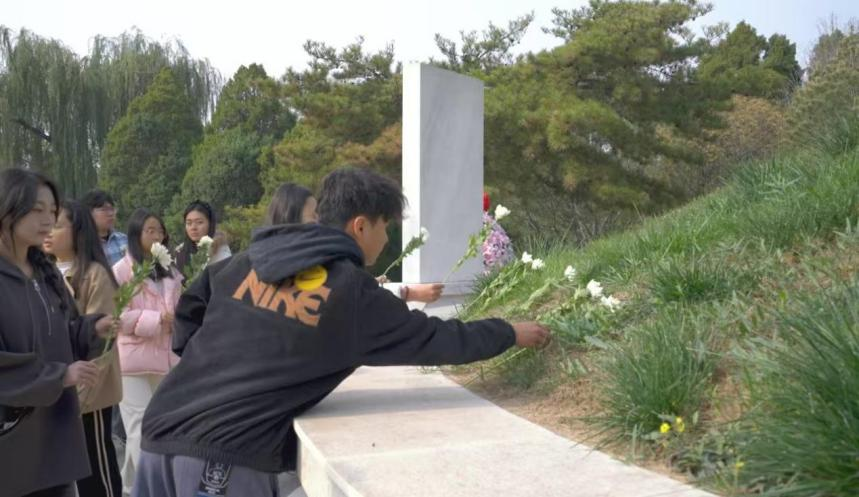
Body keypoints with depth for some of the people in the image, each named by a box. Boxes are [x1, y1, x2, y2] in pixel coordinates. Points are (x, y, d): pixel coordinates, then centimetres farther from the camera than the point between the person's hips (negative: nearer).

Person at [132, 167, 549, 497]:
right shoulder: (353, 294, -6)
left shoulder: (252, 259, 10)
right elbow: (438, 339, 1)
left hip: (161, 430, 6)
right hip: (227, 455, -6)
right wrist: (511, 333, 15)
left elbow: (190, 306, 20)